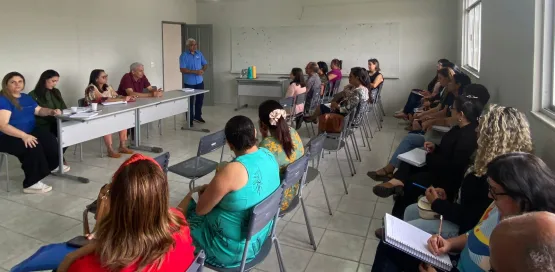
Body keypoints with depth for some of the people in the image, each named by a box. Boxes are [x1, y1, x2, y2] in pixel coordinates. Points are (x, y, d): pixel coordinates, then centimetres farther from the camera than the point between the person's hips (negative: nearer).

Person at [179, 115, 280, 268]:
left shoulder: (233, 171, -32)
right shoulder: (268, 155, -6)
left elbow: (201, 209, -18)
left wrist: (207, 190, 2)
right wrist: (213, 189, 4)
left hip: (233, 247, -8)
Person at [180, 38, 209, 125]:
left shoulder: (199, 54, 7)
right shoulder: (184, 56, -9)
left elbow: (205, 64, 12)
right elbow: (182, 69, -17)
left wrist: (203, 70, -10)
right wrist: (195, 71, -23)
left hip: (199, 81, 5)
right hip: (189, 83, -5)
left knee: (200, 99, 14)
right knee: (190, 102, 3)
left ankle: (197, 116, 31)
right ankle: (190, 120, 12)